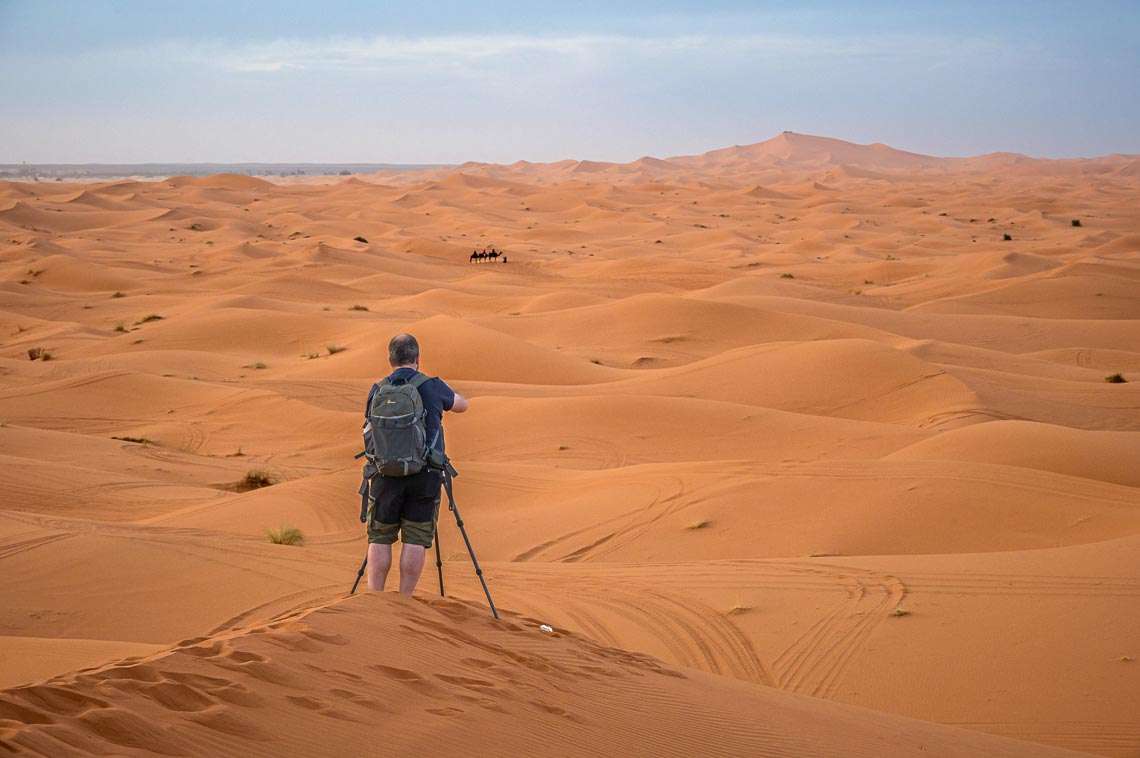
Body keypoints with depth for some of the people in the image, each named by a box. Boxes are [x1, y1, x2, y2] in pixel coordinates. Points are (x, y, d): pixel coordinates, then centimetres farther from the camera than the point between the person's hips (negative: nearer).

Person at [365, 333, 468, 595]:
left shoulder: (377, 391, 2)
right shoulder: (433, 387, -2)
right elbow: (461, 405, 18)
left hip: (386, 473, 1)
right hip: (425, 475, -1)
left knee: (380, 539, 9)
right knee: (415, 541, 2)